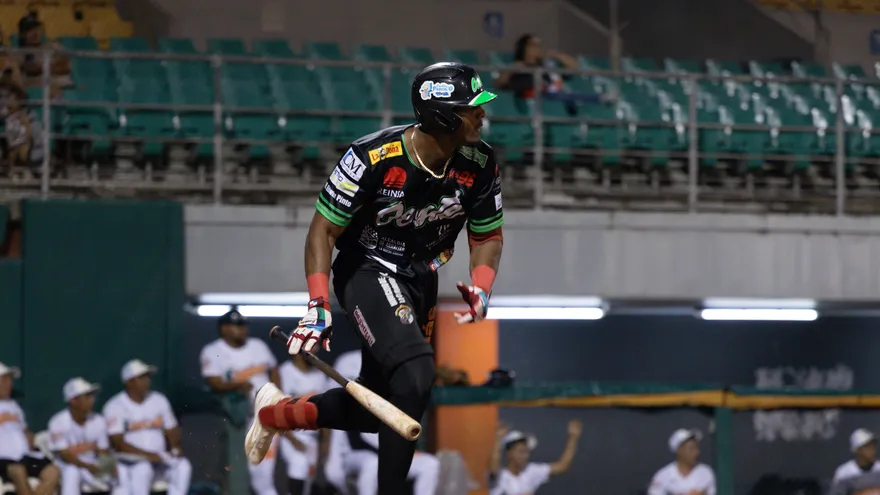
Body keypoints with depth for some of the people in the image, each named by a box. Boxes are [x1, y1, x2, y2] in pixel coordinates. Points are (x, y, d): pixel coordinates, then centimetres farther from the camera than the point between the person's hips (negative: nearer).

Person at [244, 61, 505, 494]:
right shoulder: (373, 157, -24)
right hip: (368, 271, -6)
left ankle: (276, 413, 35)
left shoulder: (479, 163, -10)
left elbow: (487, 235, 5)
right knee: (415, 374, -30)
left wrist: (481, 288, -14)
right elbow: (324, 229, -16)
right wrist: (318, 308, -23)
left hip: (421, 281, 6)